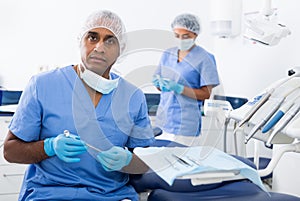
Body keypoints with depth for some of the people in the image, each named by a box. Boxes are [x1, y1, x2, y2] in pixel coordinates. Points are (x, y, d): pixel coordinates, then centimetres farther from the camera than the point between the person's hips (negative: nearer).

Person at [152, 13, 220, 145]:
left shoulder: (204, 59, -6)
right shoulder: (167, 55, 11)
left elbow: (206, 94, -9)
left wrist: (179, 88, -20)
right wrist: (159, 84, -6)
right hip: (163, 119, 5)